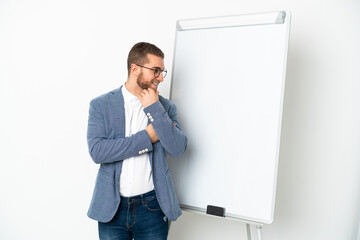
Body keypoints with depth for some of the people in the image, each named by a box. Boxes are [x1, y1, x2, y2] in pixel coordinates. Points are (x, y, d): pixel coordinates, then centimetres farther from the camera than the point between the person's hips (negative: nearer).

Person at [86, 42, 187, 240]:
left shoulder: (165, 106, 0)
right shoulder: (101, 105, -4)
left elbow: (178, 149, -11)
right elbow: (97, 151, -15)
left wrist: (154, 109, -16)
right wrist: (147, 137, -16)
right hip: (112, 208, 0)